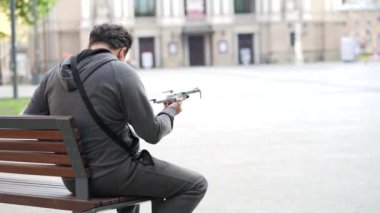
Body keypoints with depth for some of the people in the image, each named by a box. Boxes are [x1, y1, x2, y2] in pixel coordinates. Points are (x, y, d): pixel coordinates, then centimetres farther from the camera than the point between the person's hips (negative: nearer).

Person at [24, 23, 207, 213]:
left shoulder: (54, 74, 4)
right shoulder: (122, 73, -14)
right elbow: (152, 133, -12)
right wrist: (170, 112, 10)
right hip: (112, 176, -8)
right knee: (195, 185, 4)